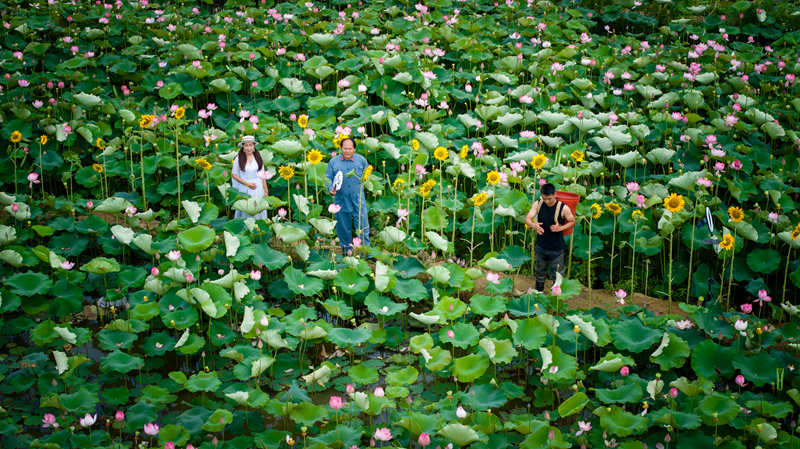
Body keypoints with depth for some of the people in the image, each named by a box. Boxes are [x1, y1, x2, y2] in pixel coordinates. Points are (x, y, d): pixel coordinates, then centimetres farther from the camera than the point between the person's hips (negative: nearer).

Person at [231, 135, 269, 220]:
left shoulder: (258, 158, 4)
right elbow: (234, 175, -3)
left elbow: (263, 175, 8)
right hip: (244, 190, -2)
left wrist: (266, 190, 4)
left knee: (258, 212, 2)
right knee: (245, 212, 0)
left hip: (258, 188, 2)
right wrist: (247, 183, -11)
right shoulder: (239, 158, -4)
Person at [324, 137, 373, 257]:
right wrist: (331, 188, -10)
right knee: (343, 227, 9)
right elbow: (328, 178, 6)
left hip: (358, 199, 0)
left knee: (363, 227, -4)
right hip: (341, 200, 0)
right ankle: (346, 250, 27)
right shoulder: (333, 162, 1)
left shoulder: (361, 160, 2)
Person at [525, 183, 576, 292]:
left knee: (557, 275, 7)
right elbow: (527, 219, -19)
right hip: (541, 246, 3)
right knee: (540, 272, 23)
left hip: (556, 248, -3)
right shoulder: (538, 204, -11)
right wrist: (533, 225, -43)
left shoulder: (563, 208, -18)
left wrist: (560, 228, -23)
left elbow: (572, 222, -5)